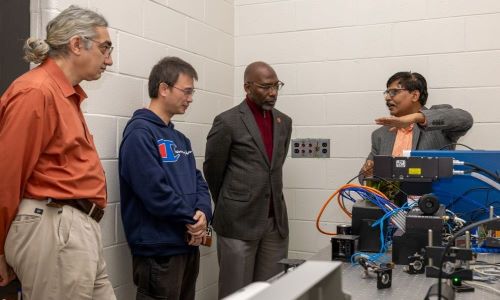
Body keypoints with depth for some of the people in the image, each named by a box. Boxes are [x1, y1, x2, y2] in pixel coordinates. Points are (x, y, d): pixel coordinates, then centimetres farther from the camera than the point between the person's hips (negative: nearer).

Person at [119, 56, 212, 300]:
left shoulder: (180, 138, 15)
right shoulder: (140, 132, -15)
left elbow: (197, 180, 12)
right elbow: (154, 190, -23)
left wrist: (203, 212, -9)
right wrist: (192, 219, -11)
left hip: (188, 245, 9)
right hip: (158, 249, -9)